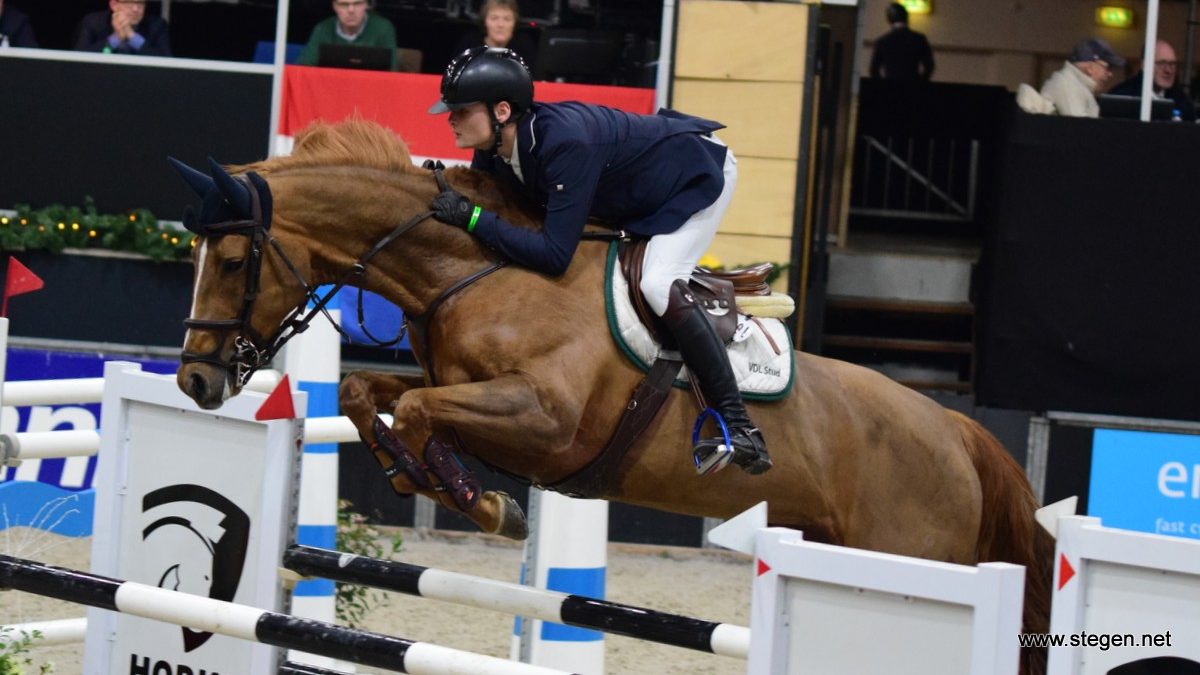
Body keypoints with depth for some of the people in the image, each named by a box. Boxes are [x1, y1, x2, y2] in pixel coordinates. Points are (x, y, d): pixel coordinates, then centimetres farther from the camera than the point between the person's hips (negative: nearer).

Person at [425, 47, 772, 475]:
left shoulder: (565, 142, -40)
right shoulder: (493, 150, -14)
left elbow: (554, 255, -42)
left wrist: (471, 216, -42)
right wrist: (443, 190, -19)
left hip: (699, 172, -10)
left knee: (658, 285, -28)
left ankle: (738, 425, -26)